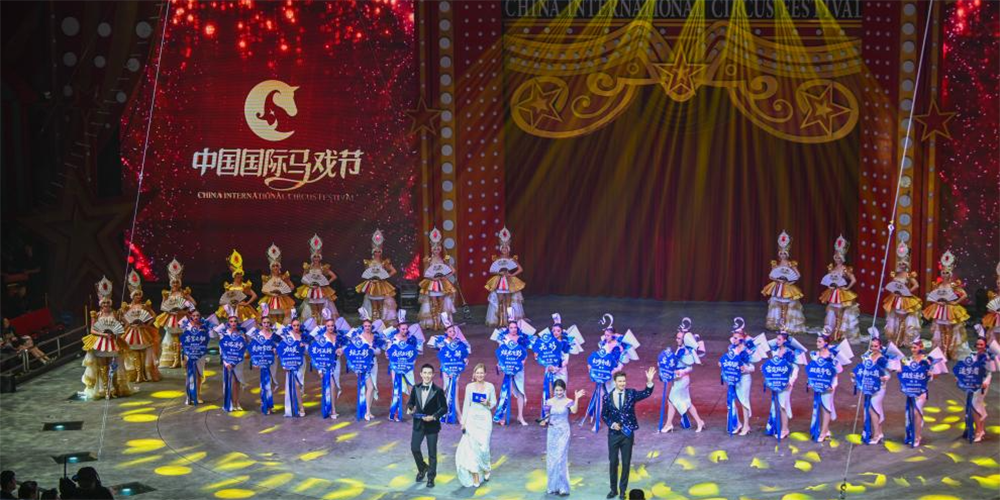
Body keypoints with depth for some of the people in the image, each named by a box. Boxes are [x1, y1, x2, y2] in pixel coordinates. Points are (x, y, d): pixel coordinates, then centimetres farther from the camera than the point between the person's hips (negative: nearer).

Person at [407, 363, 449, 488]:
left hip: (432, 425, -3)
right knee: (414, 448, -2)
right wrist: (409, 408, -11)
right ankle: (422, 468, 27)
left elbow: (444, 408, -9)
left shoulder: (438, 391, -12)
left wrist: (434, 417, -22)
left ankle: (431, 477, 21)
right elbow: (411, 402, 11)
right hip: (418, 424, 3)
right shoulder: (416, 388, -1)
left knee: (432, 453, 6)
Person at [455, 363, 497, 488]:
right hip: (472, 419, 1)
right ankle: (475, 478, -1)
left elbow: (494, 403, 8)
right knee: (472, 447, -5)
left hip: (485, 419, -1)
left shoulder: (490, 386, 0)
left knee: (483, 447, -2)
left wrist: (488, 403, -15)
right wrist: (463, 422, 1)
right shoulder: (469, 386, 2)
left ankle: (485, 469, 29)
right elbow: (466, 405, 4)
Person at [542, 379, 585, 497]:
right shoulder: (549, 402, 0)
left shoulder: (568, 402, -9)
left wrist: (577, 399, -40)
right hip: (552, 433, 4)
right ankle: (553, 486, 24)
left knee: (560, 459, -5)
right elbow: (547, 417, 5)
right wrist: (544, 422, -16)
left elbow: (574, 410, -28)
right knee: (551, 459, 10)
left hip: (563, 433, -4)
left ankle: (562, 487, 4)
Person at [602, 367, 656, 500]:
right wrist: (611, 424, -11)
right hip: (613, 434, 0)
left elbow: (646, 393, -18)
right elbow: (604, 415, 5)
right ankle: (613, 489, 24)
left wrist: (649, 381, -34)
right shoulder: (608, 397, -3)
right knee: (613, 462, 8)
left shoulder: (631, 393, -3)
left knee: (626, 463, 7)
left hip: (628, 433, 0)